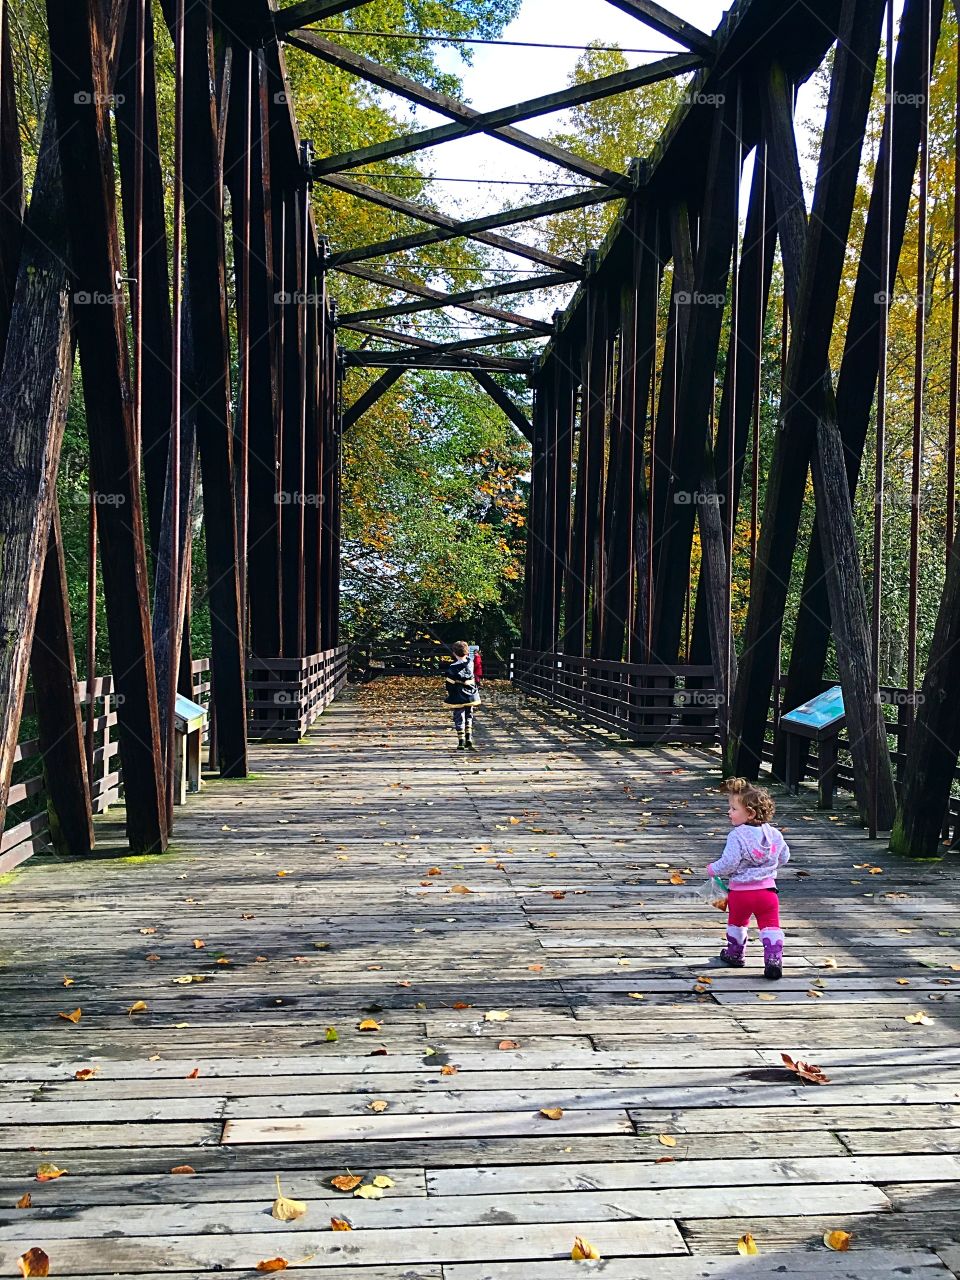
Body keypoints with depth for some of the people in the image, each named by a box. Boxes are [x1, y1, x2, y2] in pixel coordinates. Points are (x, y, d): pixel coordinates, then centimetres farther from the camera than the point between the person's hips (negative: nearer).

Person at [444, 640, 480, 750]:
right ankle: (469, 740, 13)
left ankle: (461, 743, 5)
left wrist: (448, 694, 5)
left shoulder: (452, 668, -14)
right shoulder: (470, 663, -5)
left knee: (459, 719, 5)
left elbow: (450, 683, -7)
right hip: (470, 696, 4)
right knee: (469, 717, 18)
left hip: (458, 698, -4)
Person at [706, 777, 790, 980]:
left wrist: (712, 869, -4)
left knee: (737, 922, 21)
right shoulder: (774, 834, 1)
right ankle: (774, 959, -6)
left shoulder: (737, 836, -18)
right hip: (767, 889, 3)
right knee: (770, 926, 6)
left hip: (741, 891, -3)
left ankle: (734, 953, 36)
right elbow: (784, 858, 13)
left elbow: (728, 864, -22)